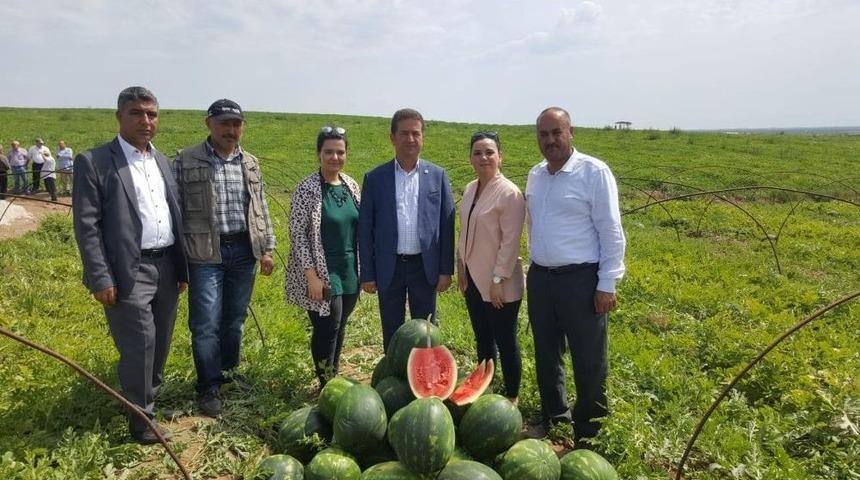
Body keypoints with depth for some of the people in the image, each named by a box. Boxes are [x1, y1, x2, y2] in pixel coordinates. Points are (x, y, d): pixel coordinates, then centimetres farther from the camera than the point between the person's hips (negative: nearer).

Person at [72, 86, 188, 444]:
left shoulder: (162, 161, 12)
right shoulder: (93, 161, -7)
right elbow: (86, 225, -10)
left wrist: (182, 266, 12)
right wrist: (101, 278, -15)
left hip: (167, 266, 6)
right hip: (129, 271, -6)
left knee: (161, 341, 17)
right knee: (139, 344, -2)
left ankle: (151, 395, 38)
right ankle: (141, 419, 15)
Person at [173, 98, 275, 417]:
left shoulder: (250, 163, 10)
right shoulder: (186, 161, -4)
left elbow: (261, 209, 13)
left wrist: (267, 248, 9)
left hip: (244, 251, 4)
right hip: (206, 253, -4)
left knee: (235, 319, 15)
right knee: (206, 324, 0)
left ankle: (229, 371, 34)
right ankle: (209, 387, 15)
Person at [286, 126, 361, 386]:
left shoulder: (351, 185, 6)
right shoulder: (307, 188, -12)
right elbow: (297, 234, -13)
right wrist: (312, 276, -17)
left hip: (349, 272, 6)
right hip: (321, 273, -5)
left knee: (339, 329, 15)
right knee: (327, 329, -1)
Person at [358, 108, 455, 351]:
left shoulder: (437, 176, 0)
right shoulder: (375, 178, -2)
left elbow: (446, 226, 1)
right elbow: (365, 229, 0)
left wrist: (446, 270, -1)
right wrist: (367, 274, -2)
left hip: (425, 266, 0)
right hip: (389, 267, 0)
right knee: (391, 333, 12)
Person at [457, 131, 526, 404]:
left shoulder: (509, 193, -16)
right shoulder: (469, 190, 7)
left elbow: (510, 241, -18)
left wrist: (498, 280, -18)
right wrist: (461, 267, 12)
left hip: (498, 283, -7)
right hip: (473, 278, 7)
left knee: (505, 342, 6)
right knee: (482, 339, 19)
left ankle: (511, 398, 23)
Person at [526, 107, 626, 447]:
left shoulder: (594, 172, -10)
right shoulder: (535, 175, 8)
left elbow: (611, 231, -11)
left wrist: (607, 284, -13)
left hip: (581, 279, -6)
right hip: (540, 278, 6)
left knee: (588, 363, 5)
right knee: (546, 356, 18)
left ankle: (589, 437, 22)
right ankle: (554, 422, 36)